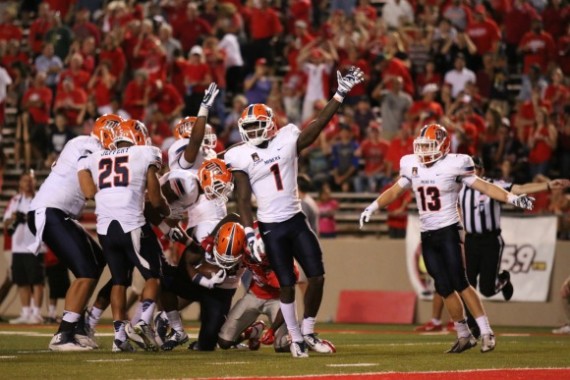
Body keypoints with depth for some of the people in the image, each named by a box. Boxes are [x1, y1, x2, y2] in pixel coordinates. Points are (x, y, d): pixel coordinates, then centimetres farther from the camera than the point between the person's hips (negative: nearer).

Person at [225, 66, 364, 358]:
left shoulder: (287, 141, 0)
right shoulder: (241, 157, -4)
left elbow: (319, 123, -5)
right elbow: (243, 199, -5)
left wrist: (340, 94, -12)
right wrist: (249, 232, -12)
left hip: (296, 221, 2)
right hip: (271, 227, -2)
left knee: (317, 276, -1)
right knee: (287, 284, 1)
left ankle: (308, 331, 15)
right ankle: (295, 338, 13)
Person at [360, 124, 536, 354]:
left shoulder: (453, 166, -10)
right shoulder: (412, 166, 6)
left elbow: (484, 187, -9)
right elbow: (395, 191, 20)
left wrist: (511, 198, -19)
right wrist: (373, 207, 15)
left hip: (449, 231, -5)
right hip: (427, 235, 5)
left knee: (460, 283, -12)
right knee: (444, 288, 4)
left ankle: (486, 333, -9)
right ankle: (464, 336, 13)